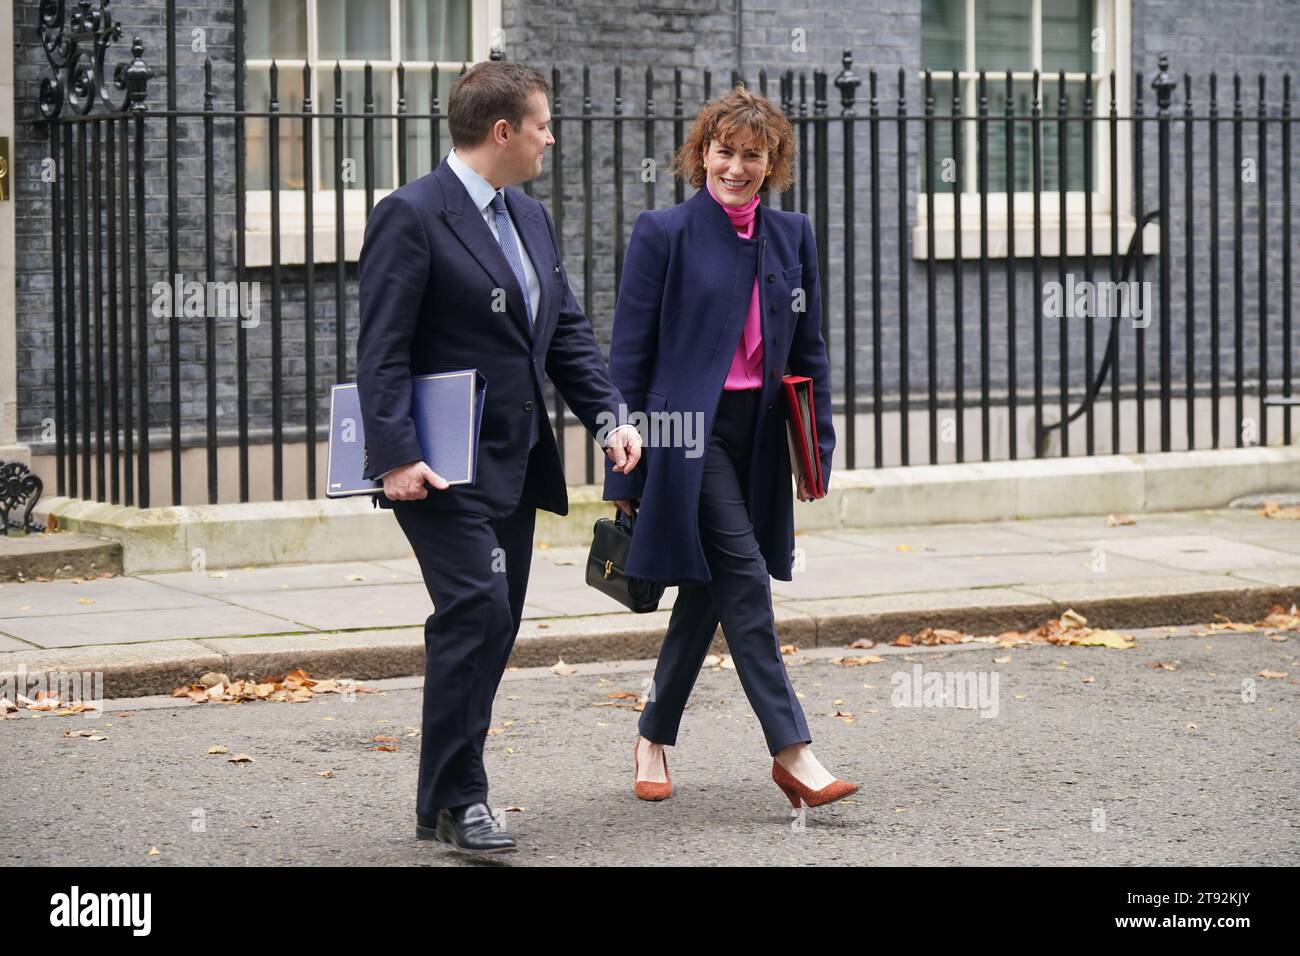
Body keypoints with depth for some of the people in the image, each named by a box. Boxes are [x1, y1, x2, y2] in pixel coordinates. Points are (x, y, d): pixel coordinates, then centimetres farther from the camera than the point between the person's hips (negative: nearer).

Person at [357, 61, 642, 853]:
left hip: (516, 463, 8)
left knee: (495, 626, 8)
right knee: (476, 610, -15)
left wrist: (608, 416, 2)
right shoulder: (411, 216, -11)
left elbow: (568, 331, 17)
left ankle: (449, 794, 17)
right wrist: (396, 456, -24)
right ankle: (454, 800, -6)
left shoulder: (532, 218, 15)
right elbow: (382, 351, -15)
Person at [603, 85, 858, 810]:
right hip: (689, 429, -5)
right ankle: (792, 749, -12)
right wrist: (626, 472, -6)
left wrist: (818, 447, 9)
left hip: (758, 436, 5)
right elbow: (631, 354, -3)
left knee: (708, 590, 11)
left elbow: (809, 349, 16)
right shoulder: (665, 233, -4)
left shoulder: (791, 236, 10)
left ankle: (654, 739, 25)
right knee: (745, 581, -12)